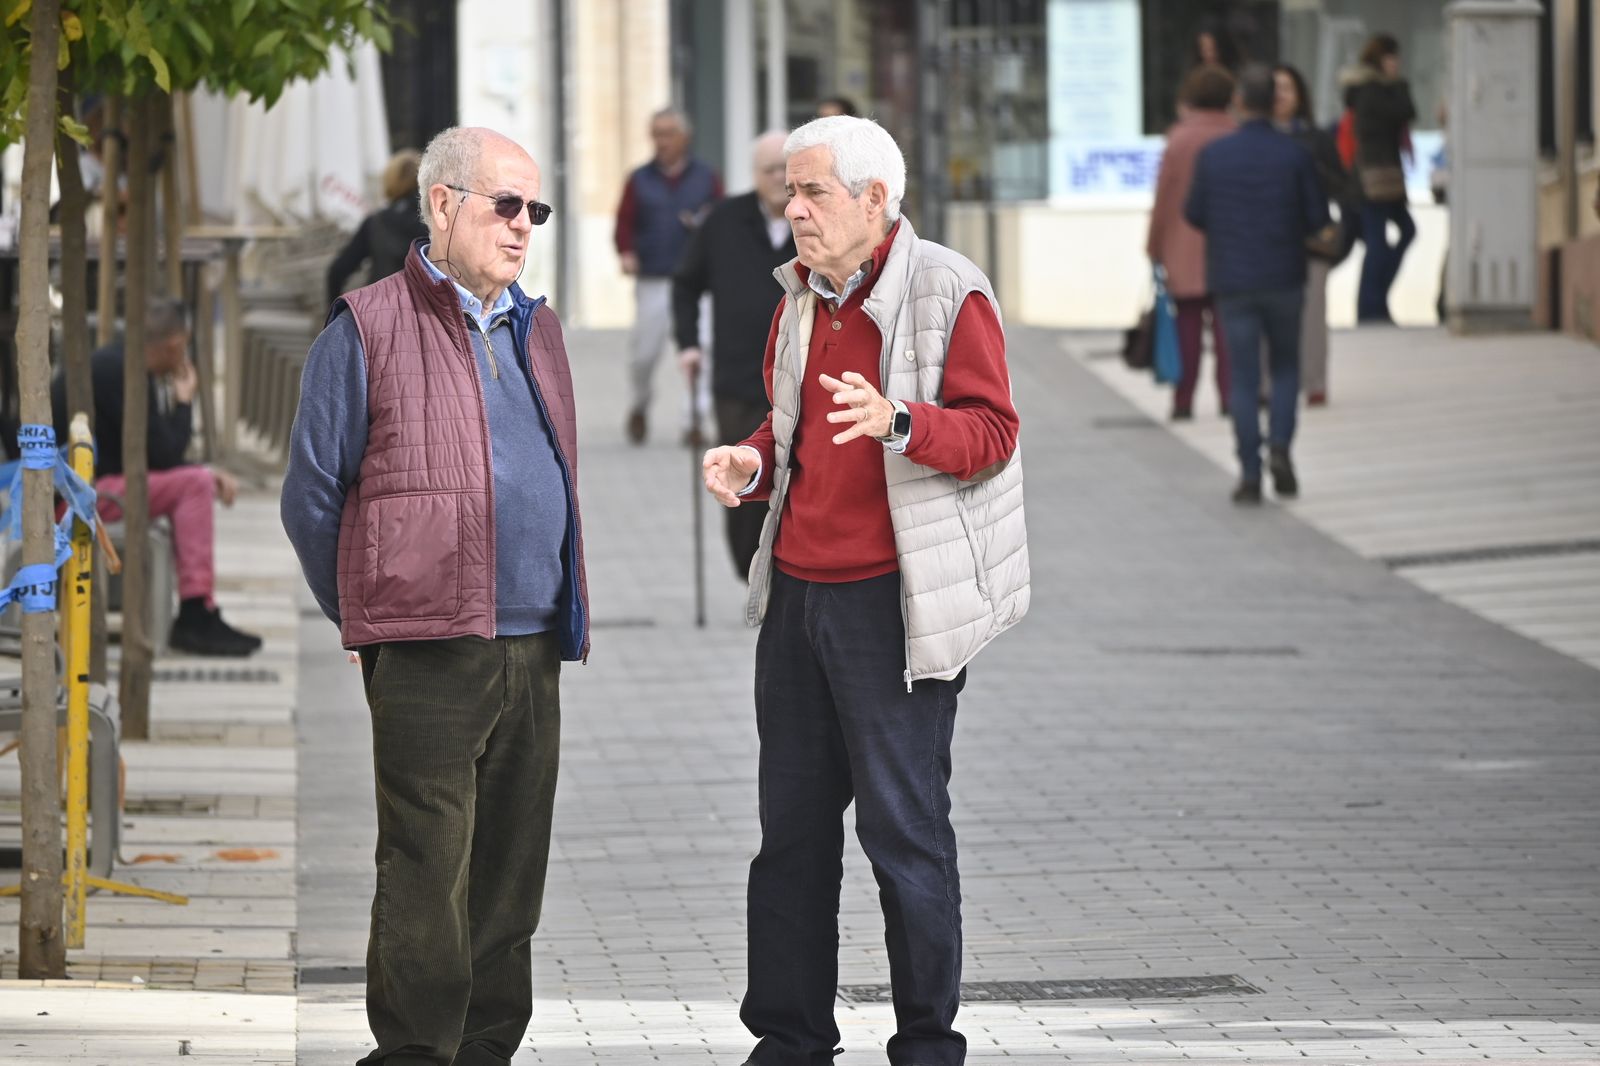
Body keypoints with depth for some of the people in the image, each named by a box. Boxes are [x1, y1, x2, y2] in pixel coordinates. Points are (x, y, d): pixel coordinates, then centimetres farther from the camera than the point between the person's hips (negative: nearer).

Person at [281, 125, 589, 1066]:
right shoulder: (369, 328, -3)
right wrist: (371, 618, 5)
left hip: (536, 649, 6)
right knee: (427, 880, -7)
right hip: (430, 655, -6)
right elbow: (313, 497, 0)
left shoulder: (537, 330, 18)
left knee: (510, 877, 9)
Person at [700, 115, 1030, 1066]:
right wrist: (753, 463, 4)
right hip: (797, 589, 7)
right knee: (793, 821, 9)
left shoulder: (947, 292, -9)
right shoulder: (802, 299, 14)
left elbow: (992, 435, -14)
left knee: (904, 826, -3)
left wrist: (896, 420, -30)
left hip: (893, 601, -7)